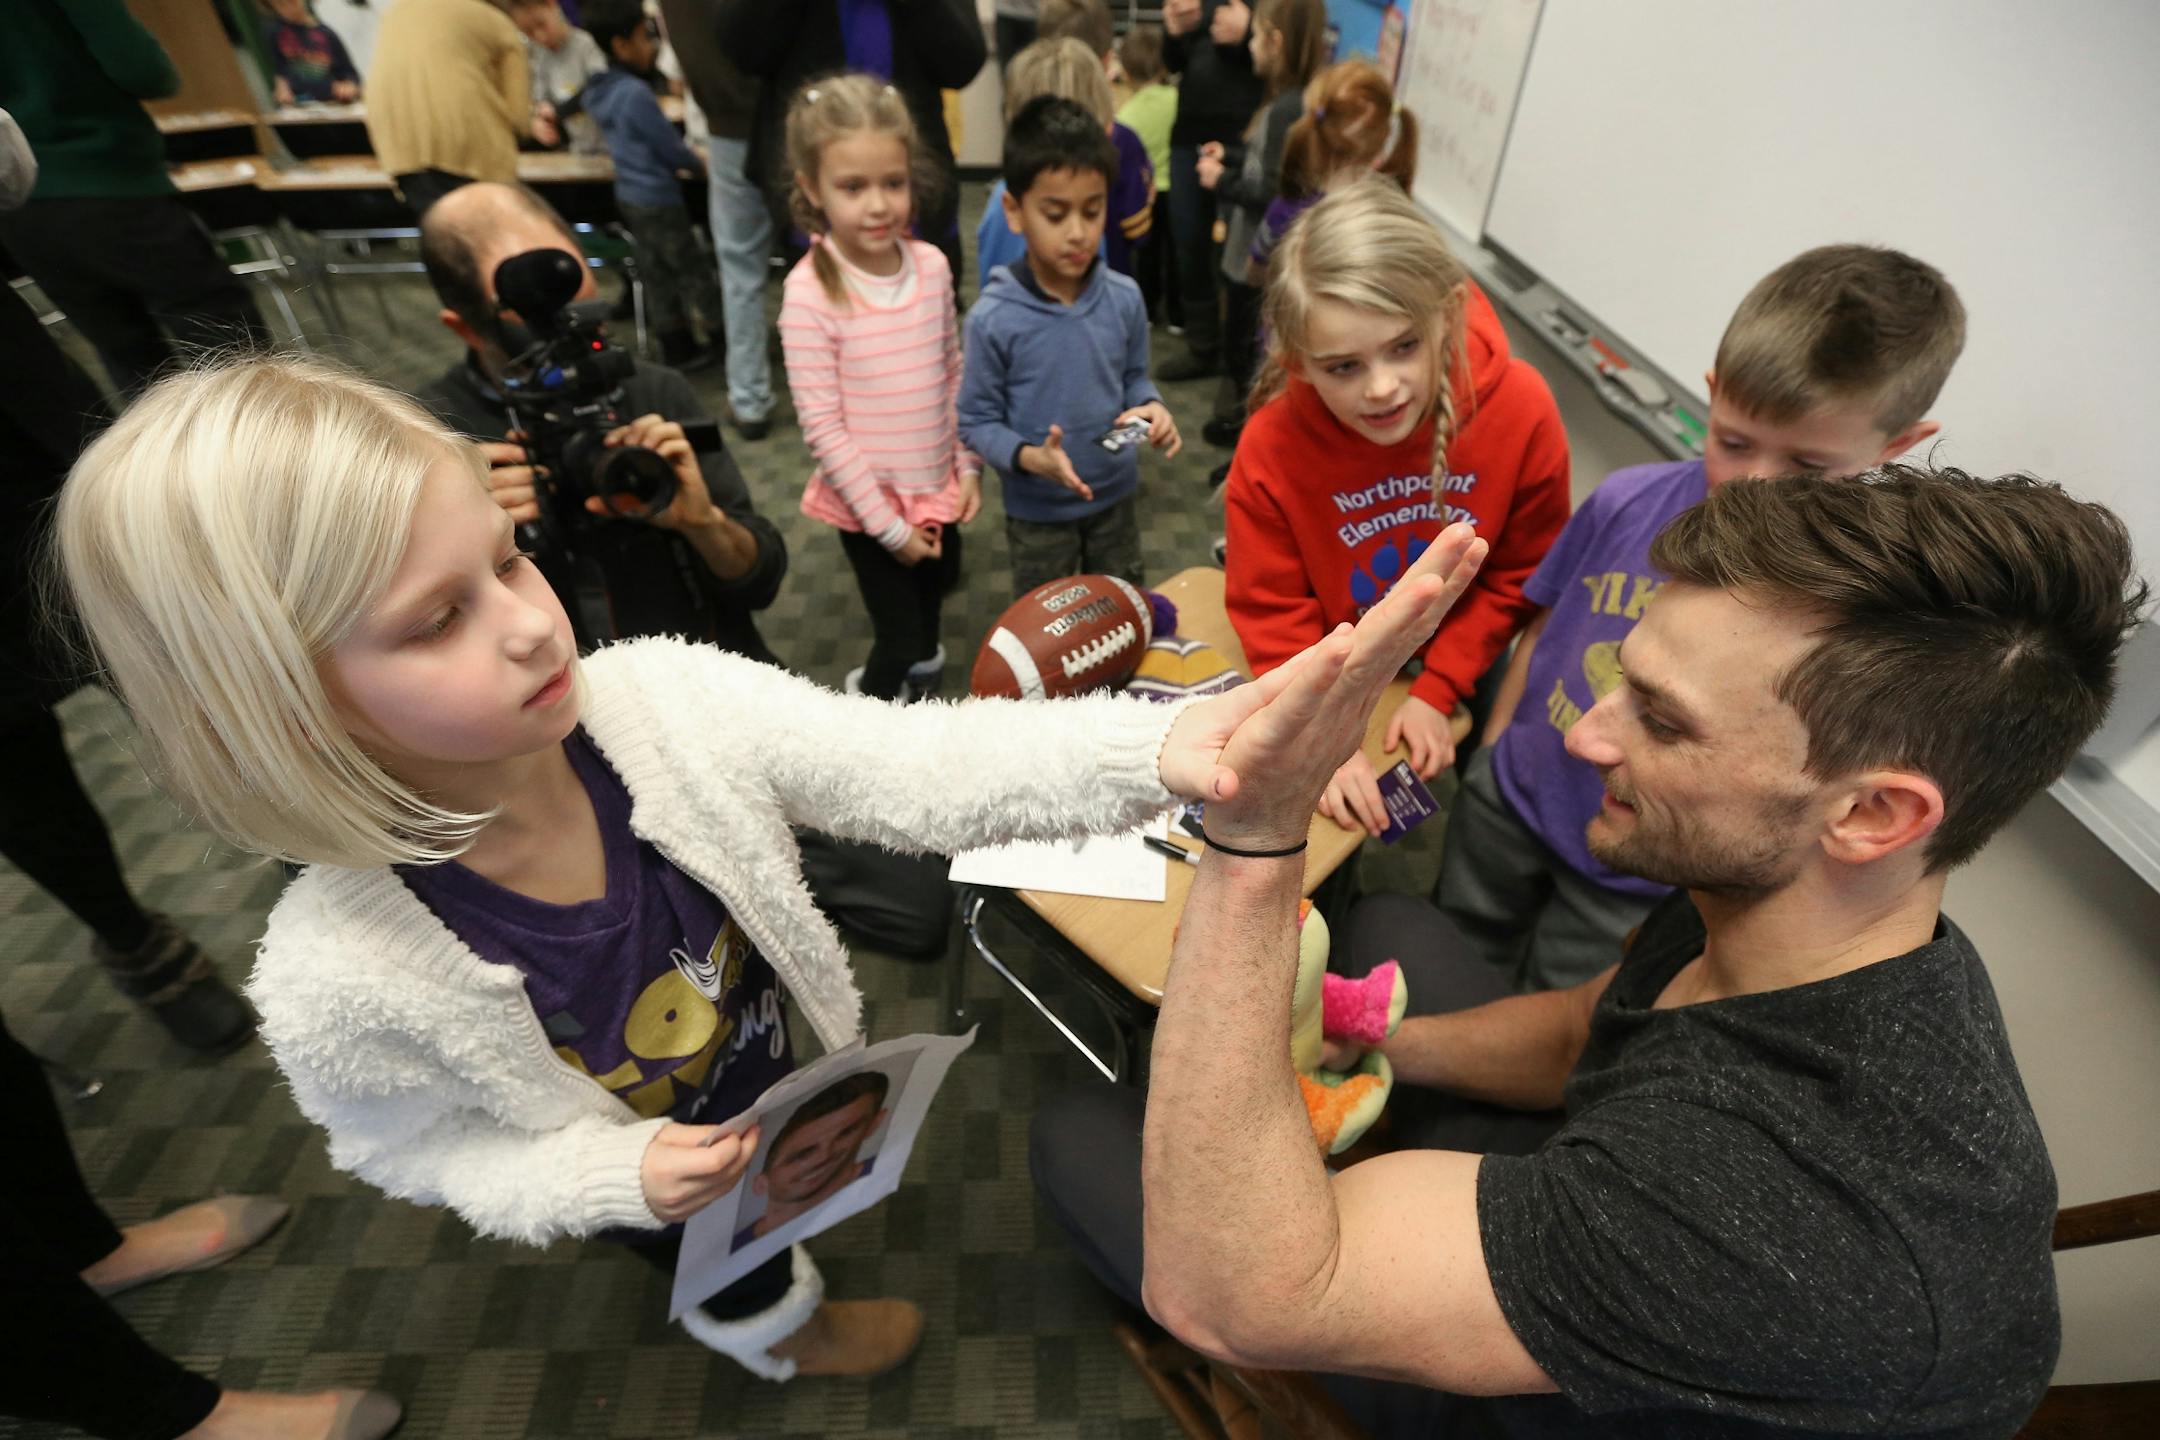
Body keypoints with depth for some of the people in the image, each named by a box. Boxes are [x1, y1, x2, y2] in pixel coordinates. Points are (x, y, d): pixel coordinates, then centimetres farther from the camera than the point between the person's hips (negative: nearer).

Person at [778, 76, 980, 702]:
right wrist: (886, 522, -17)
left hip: (936, 487, 5)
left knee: (936, 588, 27)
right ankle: (874, 689, 36)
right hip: (865, 502, -5)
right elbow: (821, 424, -18)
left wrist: (968, 466, 1)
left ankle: (922, 653, 58)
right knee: (900, 640, 3)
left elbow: (953, 375, 6)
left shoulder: (932, 265, -5)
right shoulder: (810, 292, -19)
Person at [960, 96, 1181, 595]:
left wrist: (1150, 407, -16)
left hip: (1117, 494, 3)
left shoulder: (1124, 298, -10)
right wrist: (1030, 457, -30)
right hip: (1037, 511, -3)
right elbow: (977, 422, -14)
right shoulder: (994, 318, -20)